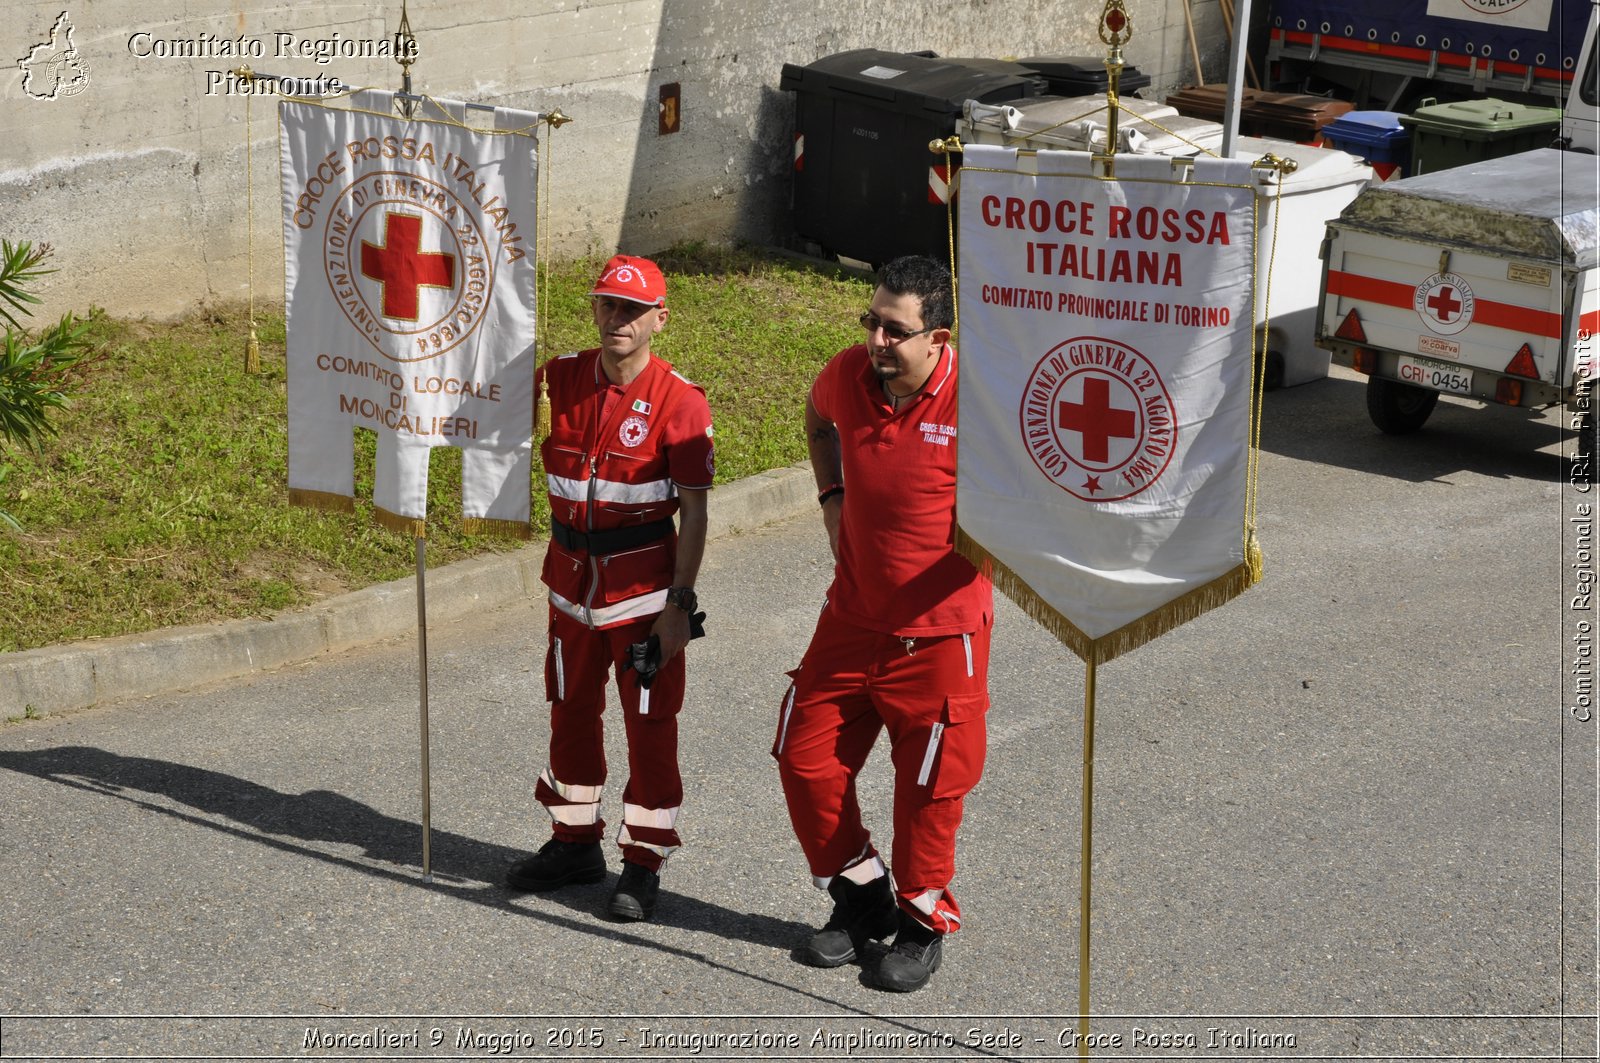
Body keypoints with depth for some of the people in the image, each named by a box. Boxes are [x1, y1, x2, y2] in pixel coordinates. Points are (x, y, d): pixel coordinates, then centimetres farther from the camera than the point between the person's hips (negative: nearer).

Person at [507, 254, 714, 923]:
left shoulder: (680, 402, -12)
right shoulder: (562, 379, 1)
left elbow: (694, 513, -11)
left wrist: (679, 604, -14)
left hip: (644, 584, -5)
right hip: (572, 578, 5)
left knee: (649, 725, 2)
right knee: (570, 714, 16)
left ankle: (644, 863, 13)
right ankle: (574, 843, 32)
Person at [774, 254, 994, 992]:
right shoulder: (849, 373, -6)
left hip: (937, 630, -5)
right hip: (852, 618, 5)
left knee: (928, 784, 6)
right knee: (805, 758, 9)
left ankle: (923, 923, 28)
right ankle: (861, 899, 29)